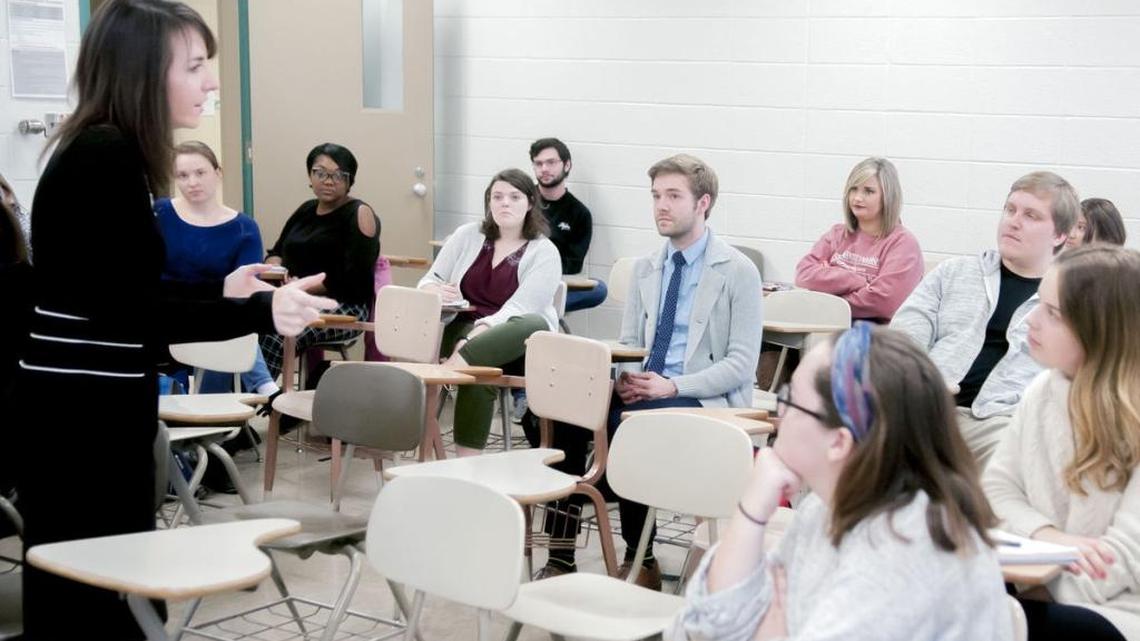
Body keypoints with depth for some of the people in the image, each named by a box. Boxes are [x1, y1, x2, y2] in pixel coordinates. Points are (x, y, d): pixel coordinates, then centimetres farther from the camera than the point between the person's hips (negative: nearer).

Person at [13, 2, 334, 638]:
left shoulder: (108, 152, 12)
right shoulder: (105, 156, -17)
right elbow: (127, 310, -22)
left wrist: (220, 295, 18)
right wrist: (260, 312, -26)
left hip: (90, 408, 10)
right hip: (82, 416, -10)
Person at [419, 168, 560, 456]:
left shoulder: (544, 251, -2)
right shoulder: (467, 236, 9)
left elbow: (518, 309, -14)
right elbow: (429, 281, 10)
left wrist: (477, 336, -29)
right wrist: (435, 291, -17)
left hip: (516, 346, -1)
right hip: (463, 330, 1)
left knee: (534, 325, -39)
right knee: (478, 371, -36)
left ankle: (449, 367, -46)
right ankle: (467, 460, -38)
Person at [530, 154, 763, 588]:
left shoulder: (738, 271, -3)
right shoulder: (645, 269, 16)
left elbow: (741, 363, -8)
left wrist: (671, 386, -20)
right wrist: (624, 377, -7)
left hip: (704, 400, -5)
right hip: (641, 389, 5)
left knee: (626, 422, -34)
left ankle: (640, 560, -18)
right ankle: (561, 555, -21)